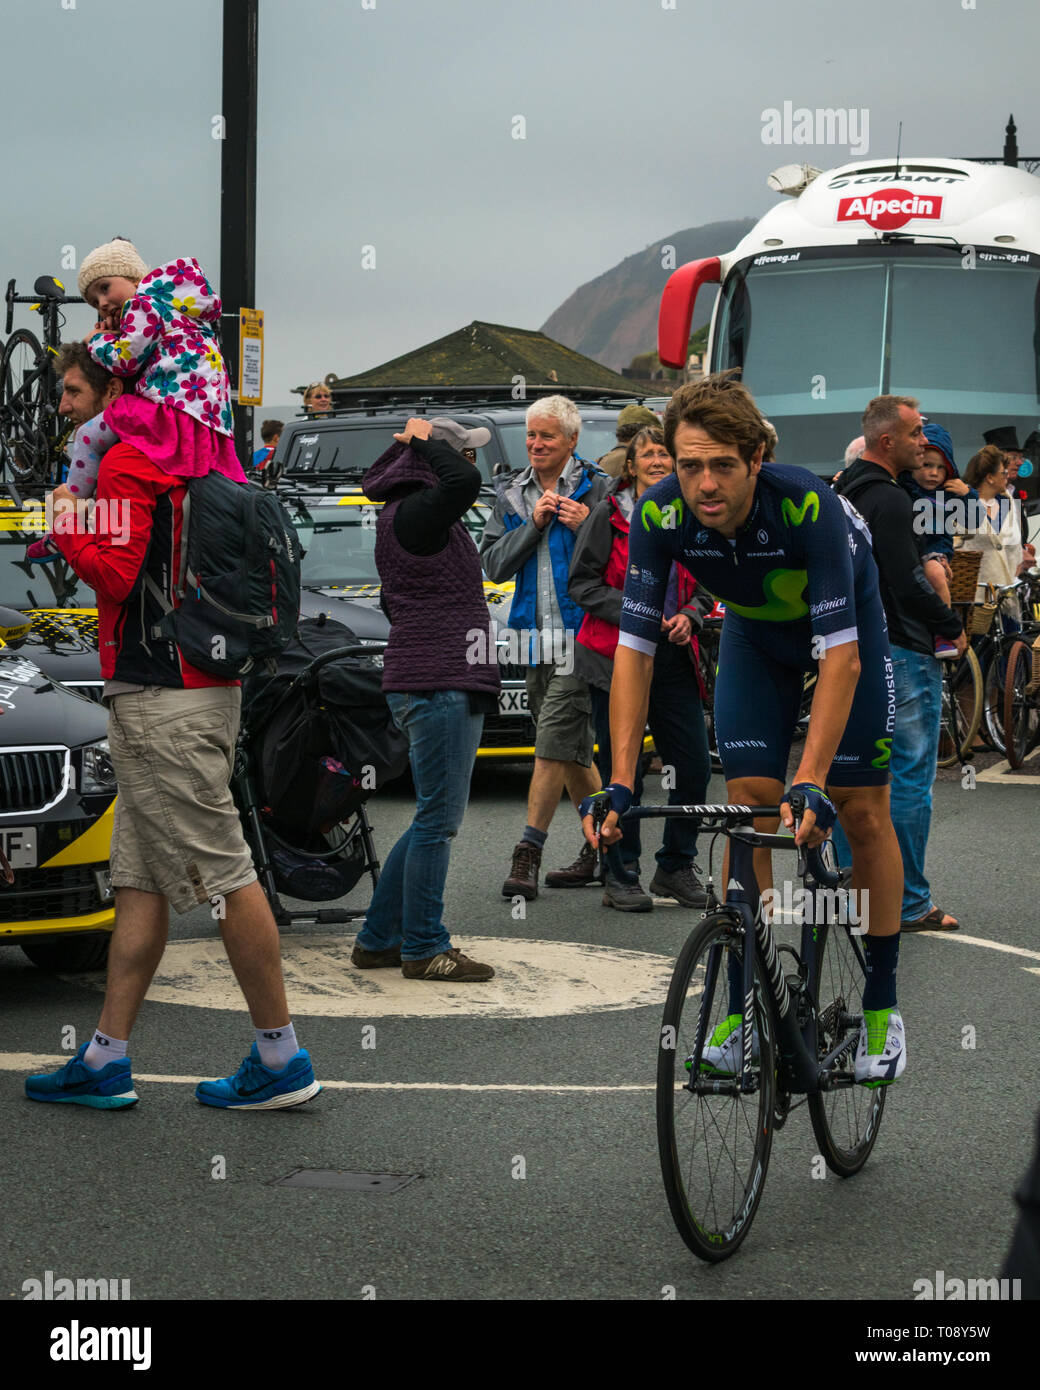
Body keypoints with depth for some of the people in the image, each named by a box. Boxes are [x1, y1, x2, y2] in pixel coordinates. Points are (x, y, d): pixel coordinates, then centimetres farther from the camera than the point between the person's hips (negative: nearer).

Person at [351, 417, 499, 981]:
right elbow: (463, 482, -31)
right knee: (438, 818, -5)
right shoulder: (413, 513, -13)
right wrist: (424, 440, -15)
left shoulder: (407, 515, 19)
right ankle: (423, 949, 2)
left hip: (445, 685, 11)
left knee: (436, 819, 15)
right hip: (438, 685, -11)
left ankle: (379, 938, 20)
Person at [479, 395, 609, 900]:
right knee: (572, 747, 12)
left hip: (580, 630, -6)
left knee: (555, 739, -13)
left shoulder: (594, 488, -2)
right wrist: (533, 525, -7)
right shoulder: (512, 494, 13)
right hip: (536, 634, 6)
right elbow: (494, 564, 5)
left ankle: (528, 854, -15)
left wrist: (587, 528, -17)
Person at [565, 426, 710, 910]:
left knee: (694, 765, 0)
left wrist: (689, 617, -1)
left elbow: (702, 585, 20)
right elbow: (582, 581, -3)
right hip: (619, 655, -4)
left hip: (674, 655, 4)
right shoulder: (610, 513, 0)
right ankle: (620, 876, 7)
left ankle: (676, 867, 16)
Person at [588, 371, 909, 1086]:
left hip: (847, 622, -3)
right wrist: (620, 782, -34)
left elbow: (839, 654, -41)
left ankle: (882, 1006, 8)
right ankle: (742, 1006, 1)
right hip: (754, 634, 3)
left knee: (863, 812, -4)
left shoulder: (807, 505, -40)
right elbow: (634, 647, -27)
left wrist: (811, 783, -47)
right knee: (750, 806, -6)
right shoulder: (660, 515, -30)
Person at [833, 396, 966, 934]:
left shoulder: (843, 492, 14)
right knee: (910, 778, -4)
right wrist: (953, 627, -9)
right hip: (901, 652, -10)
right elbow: (908, 582, -22)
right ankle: (909, 904, -1)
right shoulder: (888, 499, -18)